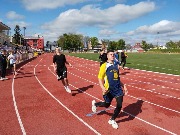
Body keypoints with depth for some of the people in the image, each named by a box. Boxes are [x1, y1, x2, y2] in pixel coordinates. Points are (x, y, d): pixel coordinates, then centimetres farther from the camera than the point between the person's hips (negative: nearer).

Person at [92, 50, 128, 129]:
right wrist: (103, 88, -22)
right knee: (107, 105, 9)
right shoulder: (104, 66, -5)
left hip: (118, 88, 5)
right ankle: (95, 104, 43)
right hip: (109, 89, -5)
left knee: (119, 105, -2)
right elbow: (100, 78, -8)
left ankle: (112, 120, 24)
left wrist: (123, 86, 14)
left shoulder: (116, 66, 14)